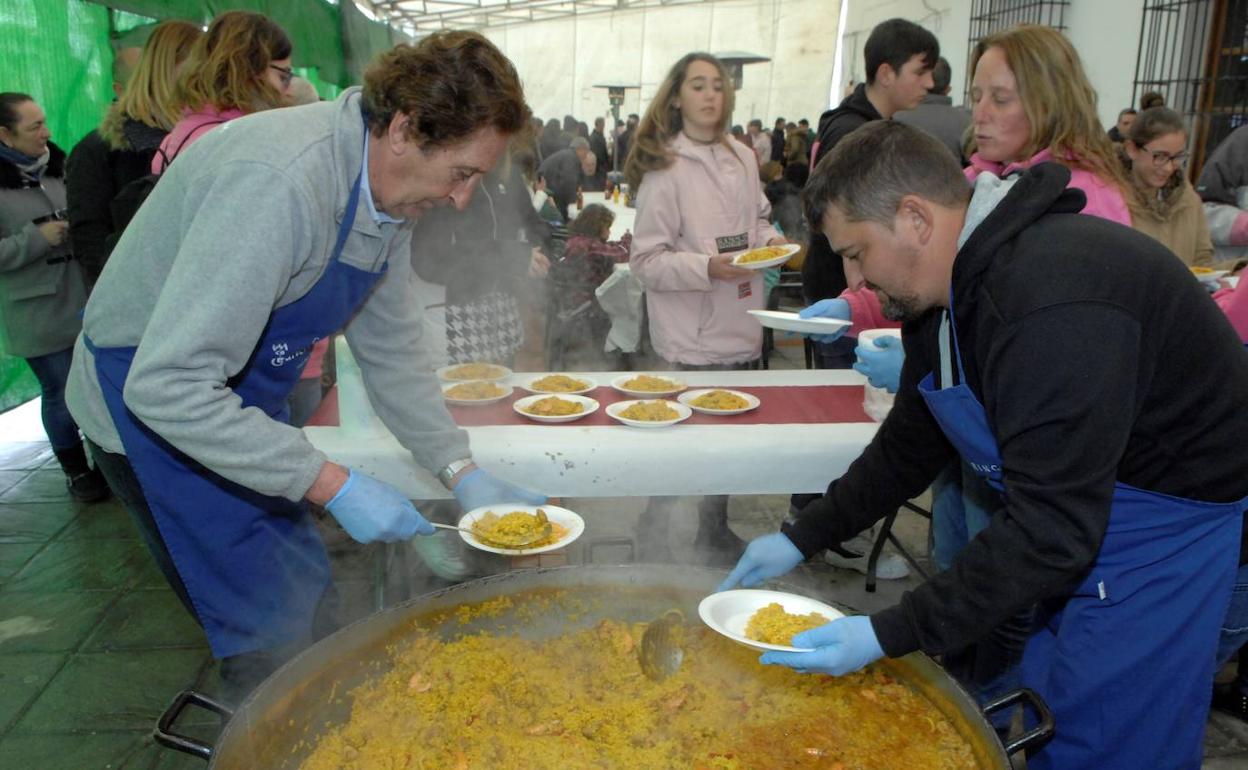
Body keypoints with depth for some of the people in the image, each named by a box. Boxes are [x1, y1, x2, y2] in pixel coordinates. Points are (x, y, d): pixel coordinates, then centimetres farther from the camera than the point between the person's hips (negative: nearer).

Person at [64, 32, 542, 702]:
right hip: (153, 407, -8)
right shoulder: (278, 181, -34)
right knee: (274, 640, -3)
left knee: (312, 607, 16)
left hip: (243, 402, 9)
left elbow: (390, 351, 5)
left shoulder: (388, 188, -3)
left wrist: (459, 469, -3)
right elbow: (168, 385, -35)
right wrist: (334, 487, -33)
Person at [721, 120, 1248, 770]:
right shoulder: (942, 289, -2)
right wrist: (801, 540, 7)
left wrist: (890, 635, -28)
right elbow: (909, 447, 8)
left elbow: (1050, 532, -32)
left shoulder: (1054, 301, -33)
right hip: (1078, 518, 8)